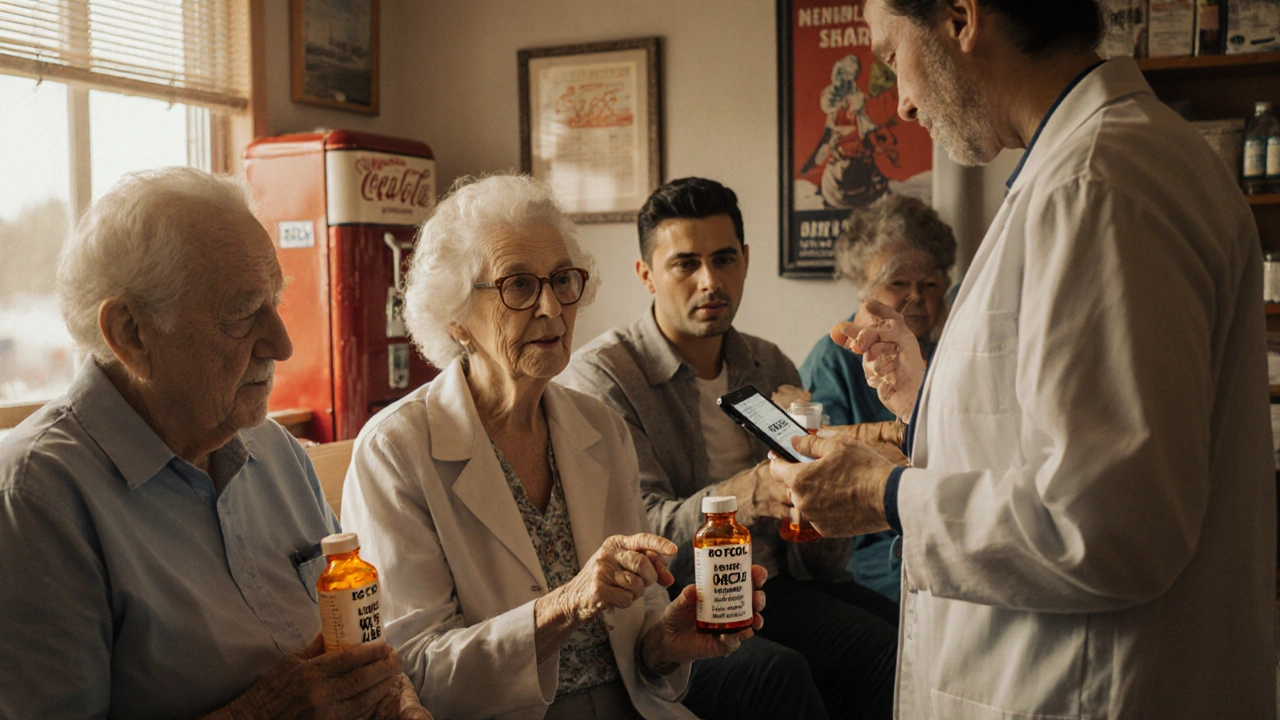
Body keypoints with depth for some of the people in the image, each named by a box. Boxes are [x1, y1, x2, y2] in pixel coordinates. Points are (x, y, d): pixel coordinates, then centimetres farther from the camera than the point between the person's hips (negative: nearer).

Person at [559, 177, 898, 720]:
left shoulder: (772, 369, 11)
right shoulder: (601, 375, -5)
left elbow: (824, 562, 9)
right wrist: (743, 495, -36)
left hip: (772, 588, 5)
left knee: (893, 645, -22)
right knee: (775, 673, -32)